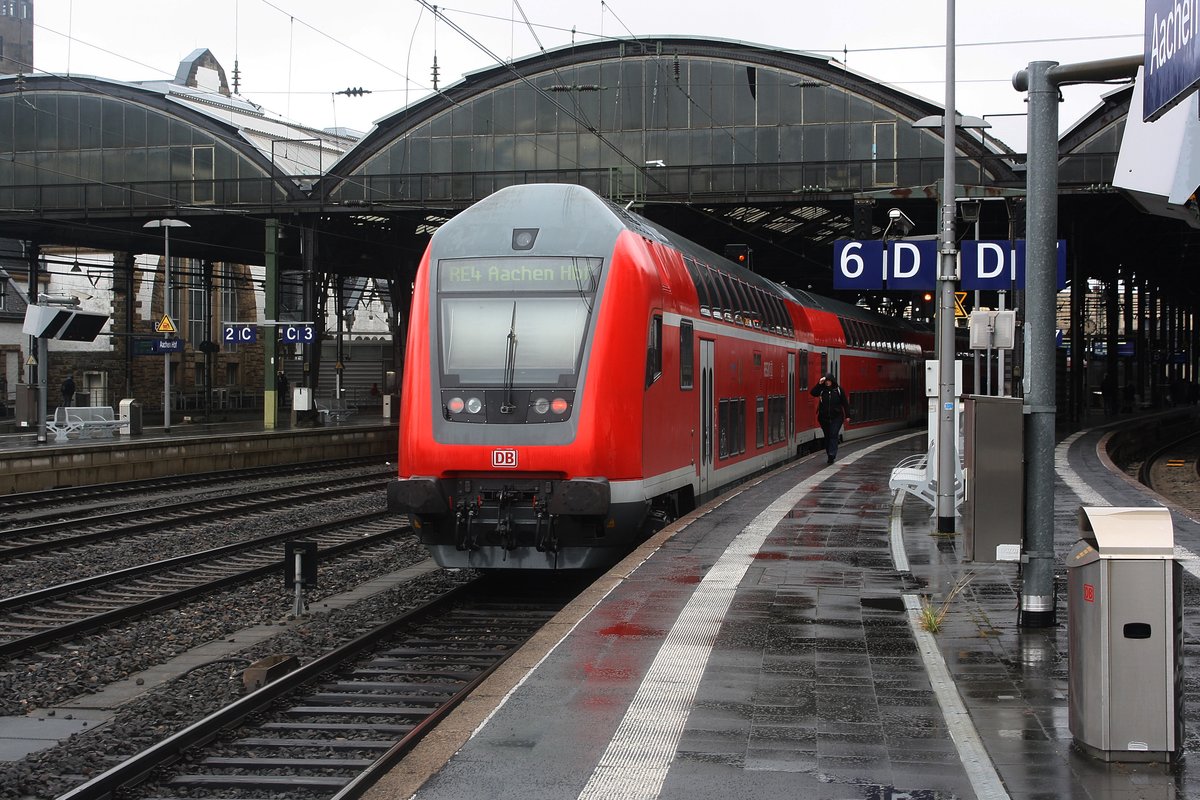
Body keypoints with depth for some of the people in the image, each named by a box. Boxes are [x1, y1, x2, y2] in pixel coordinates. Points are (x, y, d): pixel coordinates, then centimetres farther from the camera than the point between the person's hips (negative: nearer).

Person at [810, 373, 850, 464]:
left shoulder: (838, 390, -2)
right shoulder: (822, 390, 2)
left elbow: (845, 403, 2)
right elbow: (813, 393, -12)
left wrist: (847, 415, 0)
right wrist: (819, 384, -19)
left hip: (836, 418, -3)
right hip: (824, 418, 3)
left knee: (833, 435, -11)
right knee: (827, 437, 9)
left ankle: (832, 455, -16)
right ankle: (830, 455, 19)